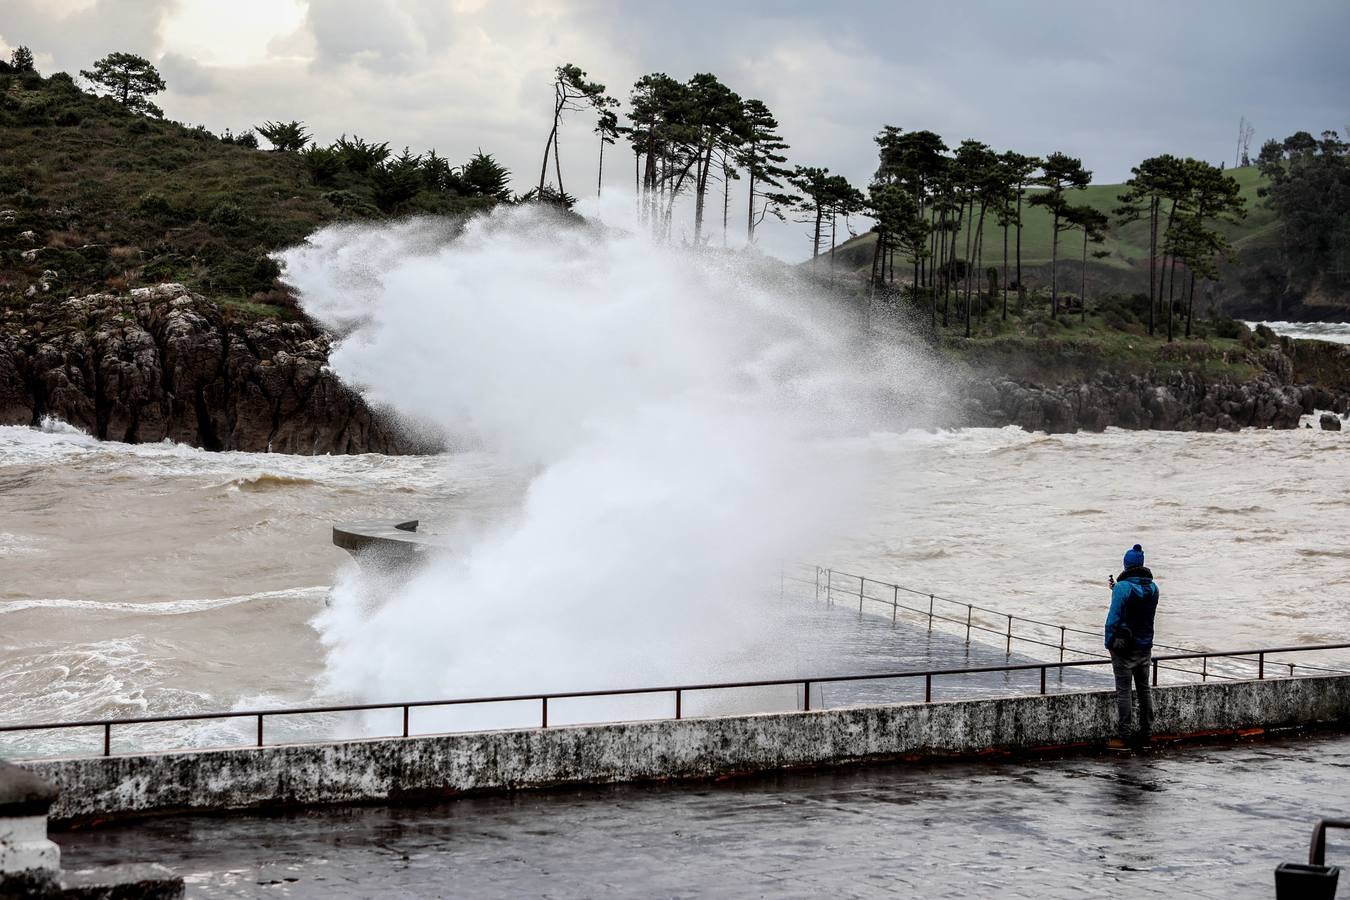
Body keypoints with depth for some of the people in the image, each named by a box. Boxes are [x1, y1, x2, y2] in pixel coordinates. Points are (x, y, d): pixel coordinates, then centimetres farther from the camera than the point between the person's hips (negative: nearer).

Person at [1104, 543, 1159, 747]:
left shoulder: (1123, 588, -17)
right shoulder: (1152, 587, 3)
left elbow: (1114, 618, -18)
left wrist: (1109, 644, -9)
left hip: (1124, 647, -6)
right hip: (1145, 646, 6)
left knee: (1123, 690, -2)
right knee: (1144, 689, 14)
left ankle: (1123, 734, -2)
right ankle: (1146, 732, 18)